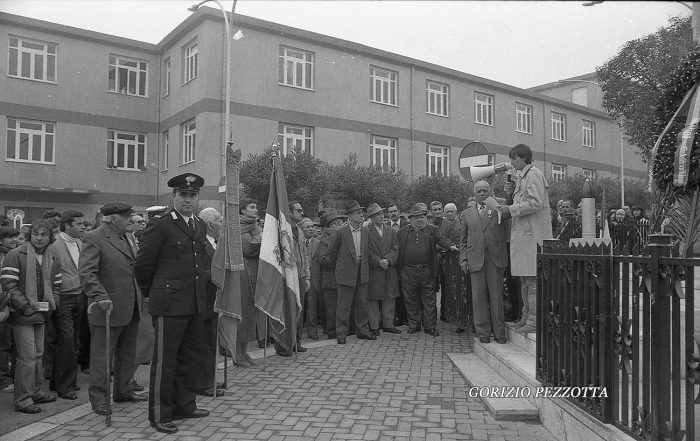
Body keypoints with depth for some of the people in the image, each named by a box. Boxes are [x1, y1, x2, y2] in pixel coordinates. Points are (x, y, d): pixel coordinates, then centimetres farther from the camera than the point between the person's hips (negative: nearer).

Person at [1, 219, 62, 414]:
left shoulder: (53, 260, 10)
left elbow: (56, 286, 17)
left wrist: (51, 303, 1)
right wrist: (26, 306, -17)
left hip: (41, 314, 7)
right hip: (22, 314, -6)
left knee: (38, 354, 15)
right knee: (27, 356, -7)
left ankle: (35, 392, 27)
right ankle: (22, 399, 3)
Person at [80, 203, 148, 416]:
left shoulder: (125, 238, 15)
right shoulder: (93, 239, -11)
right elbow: (86, 273, -20)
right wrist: (101, 296, -29)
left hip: (130, 309, 8)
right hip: (108, 309, -8)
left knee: (127, 354, 17)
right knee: (102, 356, 2)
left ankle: (123, 391, 31)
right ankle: (99, 399, 13)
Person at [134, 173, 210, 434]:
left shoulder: (201, 226, 12)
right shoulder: (159, 226, -10)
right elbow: (142, 265, -4)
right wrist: (152, 293, 6)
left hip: (196, 304, 7)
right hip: (169, 304, -7)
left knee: (189, 357, 17)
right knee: (165, 361, 2)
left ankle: (185, 405, 32)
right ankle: (160, 415, 15)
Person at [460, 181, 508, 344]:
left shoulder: (499, 210, 9)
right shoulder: (468, 213, 15)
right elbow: (463, 239, 15)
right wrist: (463, 259, 5)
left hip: (495, 258, -1)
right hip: (475, 260, 1)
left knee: (497, 296, 1)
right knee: (479, 297, 1)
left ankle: (499, 332, 10)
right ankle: (483, 332, 10)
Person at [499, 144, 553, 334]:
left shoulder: (534, 174, -9)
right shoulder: (522, 176, 20)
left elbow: (535, 203, -20)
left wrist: (511, 209, -14)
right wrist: (511, 193, 7)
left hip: (532, 234, -10)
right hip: (522, 233, 10)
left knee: (533, 279, -8)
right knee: (524, 279, 15)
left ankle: (534, 321, -5)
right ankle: (526, 317, 23)